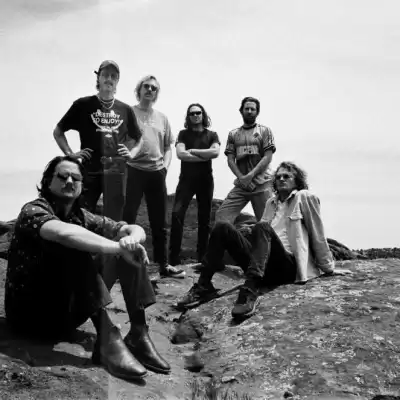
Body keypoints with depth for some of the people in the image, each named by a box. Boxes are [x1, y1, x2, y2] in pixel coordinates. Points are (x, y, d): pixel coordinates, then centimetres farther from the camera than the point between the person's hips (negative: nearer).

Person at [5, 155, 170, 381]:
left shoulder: (81, 217, 5)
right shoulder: (34, 211, -14)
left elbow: (136, 229, 0)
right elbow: (65, 234, -38)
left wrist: (132, 240, -24)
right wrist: (120, 246, -36)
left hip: (68, 309, 7)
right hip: (31, 312, -7)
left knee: (128, 252, -5)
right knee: (76, 247, -30)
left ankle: (138, 335, -14)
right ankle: (107, 340, -32)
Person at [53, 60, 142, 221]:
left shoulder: (125, 110, 11)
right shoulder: (83, 104, 4)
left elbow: (138, 139, 24)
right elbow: (58, 132, 11)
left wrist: (131, 153, 5)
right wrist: (70, 153, -1)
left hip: (116, 171, 2)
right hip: (90, 170, -2)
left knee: (113, 220, 7)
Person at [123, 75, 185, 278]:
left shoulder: (162, 117, 16)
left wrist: (165, 165, 3)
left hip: (157, 172, 5)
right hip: (133, 171, -4)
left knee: (159, 222, 9)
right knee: (127, 219, -2)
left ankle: (163, 263, 18)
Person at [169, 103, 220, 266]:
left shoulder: (212, 135, 9)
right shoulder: (183, 134, 6)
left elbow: (215, 152, -11)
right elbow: (180, 154, -11)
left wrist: (192, 151, -10)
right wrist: (205, 156, -10)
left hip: (205, 180, 2)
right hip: (186, 178, -1)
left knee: (204, 218, 6)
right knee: (176, 213, -15)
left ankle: (202, 257, 17)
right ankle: (174, 257, -11)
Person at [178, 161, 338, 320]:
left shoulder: (304, 197, 9)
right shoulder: (271, 202, 26)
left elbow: (317, 235, 9)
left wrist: (328, 267, 12)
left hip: (288, 265, -5)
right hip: (265, 266, 5)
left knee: (262, 226, -33)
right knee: (223, 227, -13)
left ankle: (250, 292, -49)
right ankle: (203, 286, -19)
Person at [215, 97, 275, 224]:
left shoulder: (264, 131, 6)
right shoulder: (233, 134, 14)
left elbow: (268, 157, -3)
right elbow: (230, 160, 7)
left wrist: (251, 175, -13)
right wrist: (241, 178, -9)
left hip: (261, 184, -2)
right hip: (240, 185, 3)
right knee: (221, 215, -12)